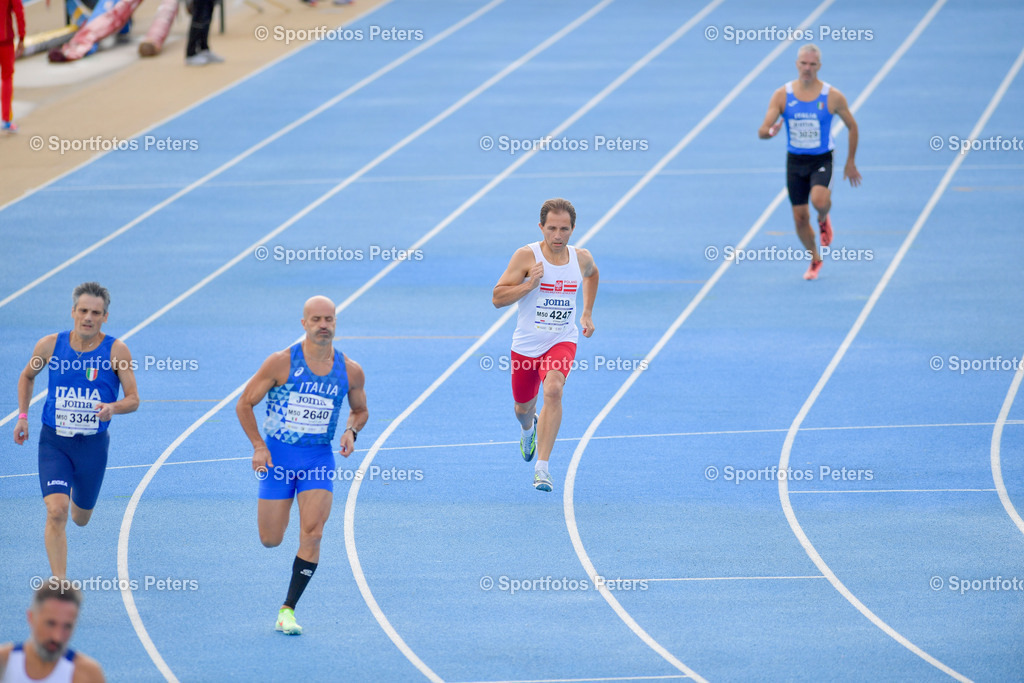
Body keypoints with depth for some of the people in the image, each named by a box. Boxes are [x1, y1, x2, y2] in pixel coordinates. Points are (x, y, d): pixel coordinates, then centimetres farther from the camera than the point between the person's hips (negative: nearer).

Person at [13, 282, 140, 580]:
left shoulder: (117, 351, -11)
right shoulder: (50, 346, -6)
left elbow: (133, 399, -8)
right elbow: (27, 376, 14)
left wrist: (112, 407, -29)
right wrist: (22, 416, 6)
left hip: (93, 444, 1)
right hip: (54, 442, -1)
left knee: (80, 517, 18)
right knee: (56, 512, -18)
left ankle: (78, 494, 56)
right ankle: (59, 582, -14)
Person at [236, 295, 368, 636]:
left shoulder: (350, 371, -1)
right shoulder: (282, 362, -10)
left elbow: (360, 410, 18)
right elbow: (244, 404, -2)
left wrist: (351, 431, -4)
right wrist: (258, 446, -13)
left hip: (319, 457, 1)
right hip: (278, 454, -1)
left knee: (312, 533, -15)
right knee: (270, 540, 2)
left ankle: (288, 611, -6)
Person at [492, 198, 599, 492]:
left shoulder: (582, 258, -4)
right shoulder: (527, 256, -14)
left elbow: (592, 275, 23)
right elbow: (497, 298, -14)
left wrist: (587, 312, 18)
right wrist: (530, 284, -27)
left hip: (562, 341, 0)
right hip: (527, 344, 0)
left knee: (553, 390, -28)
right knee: (523, 407, 16)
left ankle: (542, 466, -28)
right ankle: (528, 429, 58)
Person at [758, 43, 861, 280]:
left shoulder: (832, 96, -9)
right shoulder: (782, 95, -6)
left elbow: (852, 126, 4)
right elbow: (762, 132, -9)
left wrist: (850, 162, 5)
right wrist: (770, 131, -35)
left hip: (822, 160, -2)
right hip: (795, 161, 2)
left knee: (819, 200, -30)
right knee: (800, 218, 5)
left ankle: (823, 220, 7)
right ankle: (815, 260, 29)